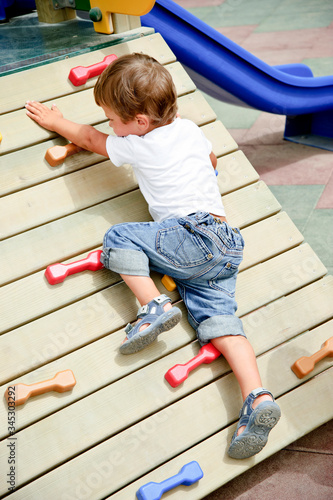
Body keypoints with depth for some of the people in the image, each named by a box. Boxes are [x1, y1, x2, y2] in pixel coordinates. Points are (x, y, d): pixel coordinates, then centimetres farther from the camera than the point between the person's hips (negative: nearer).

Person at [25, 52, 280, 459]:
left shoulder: (138, 147, 0)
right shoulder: (189, 128, 18)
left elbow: (89, 139, 18)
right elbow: (212, 161, 39)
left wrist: (55, 121, 34)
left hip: (190, 234, -8)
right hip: (226, 242, 8)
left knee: (118, 237, -3)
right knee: (218, 320, -1)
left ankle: (155, 306, -15)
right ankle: (257, 399, -15)